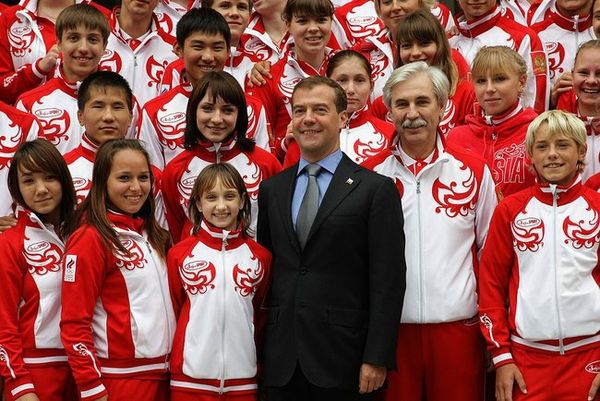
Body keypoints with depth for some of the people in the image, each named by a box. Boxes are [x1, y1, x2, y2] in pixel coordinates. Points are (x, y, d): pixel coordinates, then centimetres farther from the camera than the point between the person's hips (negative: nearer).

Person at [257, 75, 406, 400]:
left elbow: (387, 280, -6)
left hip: (343, 361, -4)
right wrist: (256, 349, 7)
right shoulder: (271, 189, 12)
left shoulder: (375, 189, -2)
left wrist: (377, 359, -11)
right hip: (280, 361, 4)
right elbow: (264, 271, 13)